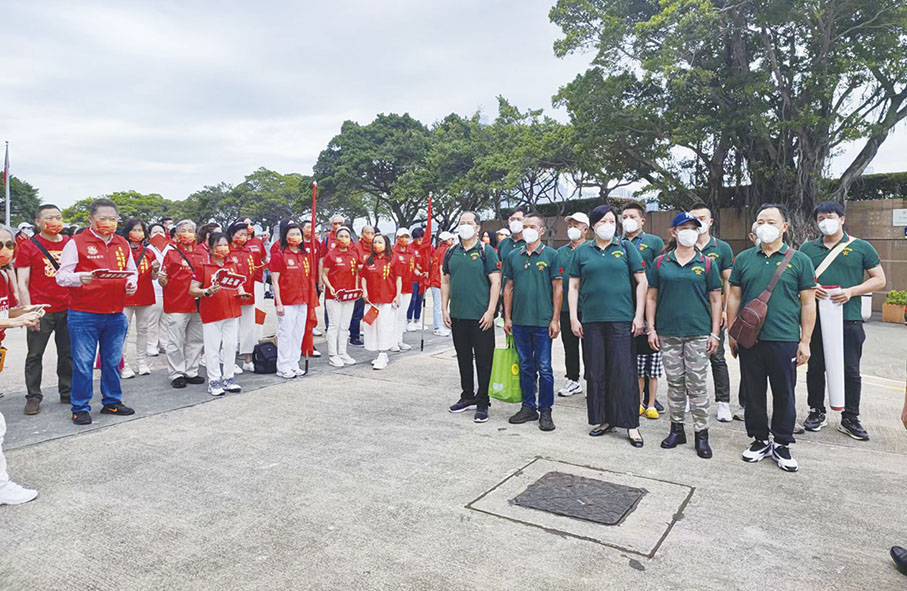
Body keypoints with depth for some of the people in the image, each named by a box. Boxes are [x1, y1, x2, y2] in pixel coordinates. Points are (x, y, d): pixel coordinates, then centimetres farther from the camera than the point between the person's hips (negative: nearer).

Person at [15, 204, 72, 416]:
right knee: (35, 355, 5)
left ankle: (67, 392, 22)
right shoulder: (29, 246, -2)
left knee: (68, 354, 10)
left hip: (68, 309, 3)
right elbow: (22, 283, -3)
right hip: (41, 311, -3)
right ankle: (33, 397, 16)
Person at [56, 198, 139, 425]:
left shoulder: (122, 244, 11)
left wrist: (131, 283, -2)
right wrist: (80, 278, -28)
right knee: (83, 364, 1)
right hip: (84, 315, -4)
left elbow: (132, 271, 20)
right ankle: (80, 408, 14)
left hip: (115, 315, 5)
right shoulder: (76, 243, -4)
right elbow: (61, 276, -8)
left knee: (112, 361, 14)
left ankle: (112, 402, 27)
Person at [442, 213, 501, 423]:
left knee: (483, 360, 1)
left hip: (481, 317, -5)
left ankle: (482, 403, 11)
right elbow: (445, 281, 14)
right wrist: (444, 309, 7)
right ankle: (468, 396, 29)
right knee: (463, 358, 15)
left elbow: (495, 282, -8)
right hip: (457, 316, 5)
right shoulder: (451, 252, 10)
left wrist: (490, 311, -14)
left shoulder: (486, 251, -4)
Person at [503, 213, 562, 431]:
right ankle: (528, 407, 23)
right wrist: (507, 317, 7)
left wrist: (555, 319, -8)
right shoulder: (513, 256, 10)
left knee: (544, 368, 2)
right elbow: (508, 288, 12)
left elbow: (557, 289, -3)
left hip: (543, 322, -4)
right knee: (525, 367, 12)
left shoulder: (551, 255, -1)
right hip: (519, 322, 4)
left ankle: (545, 411, 13)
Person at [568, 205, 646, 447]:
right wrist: (573, 317, 3)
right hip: (591, 320, 2)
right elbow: (573, 286, 10)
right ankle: (605, 420, 20)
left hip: (621, 318, -2)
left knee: (623, 372, -2)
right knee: (596, 372, 7)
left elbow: (642, 282, 4)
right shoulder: (581, 252, 9)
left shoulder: (626, 248, 5)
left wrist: (639, 315, -3)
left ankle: (631, 425, 8)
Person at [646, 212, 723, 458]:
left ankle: (702, 433, 12)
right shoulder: (661, 263, 6)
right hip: (668, 333, 1)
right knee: (674, 382, 9)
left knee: (697, 383, 1)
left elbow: (716, 300, 5)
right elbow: (651, 297, 8)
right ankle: (676, 428, 22)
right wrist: (651, 329, 1)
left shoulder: (707, 263, 4)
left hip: (698, 333, -1)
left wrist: (715, 333, -1)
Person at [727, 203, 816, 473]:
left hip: (785, 340, -2)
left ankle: (782, 445, 22)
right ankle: (760, 440, 25)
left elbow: (808, 303, 2)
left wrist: (805, 341, -3)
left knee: (784, 394, 7)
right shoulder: (743, 259, 7)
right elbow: (734, 297, 10)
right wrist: (732, 333, 6)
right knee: (753, 393, 10)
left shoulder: (799, 260, 2)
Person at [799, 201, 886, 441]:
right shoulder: (808, 248, 9)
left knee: (851, 371, 3)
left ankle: (850, 419, 16)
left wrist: (851, 291, -13)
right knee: (815, 367, 8)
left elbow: (879, 280, 3)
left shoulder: (861, 247, 4)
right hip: (816, 318, 2)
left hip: (849, 319, -2)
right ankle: (817, 412, 23)